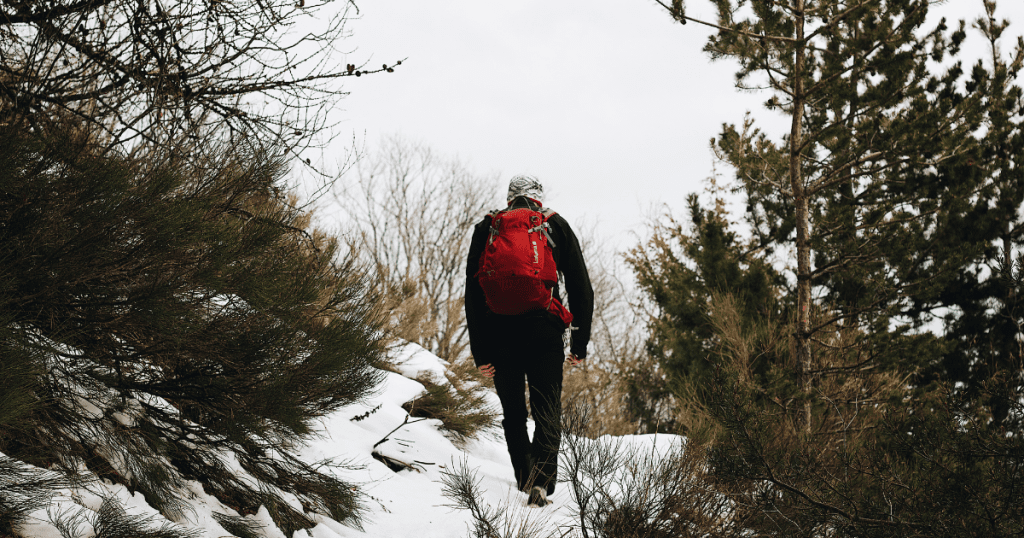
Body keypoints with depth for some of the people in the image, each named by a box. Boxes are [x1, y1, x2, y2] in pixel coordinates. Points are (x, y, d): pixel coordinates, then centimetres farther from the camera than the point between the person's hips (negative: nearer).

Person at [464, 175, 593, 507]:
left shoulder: (487, 229, 10)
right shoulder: (556, 226, 9)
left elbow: (473, 292, 4)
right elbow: (581, 287, 7)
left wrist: (480, 351, 6)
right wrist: (580, 344, 12)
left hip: (500, 333, 1)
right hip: (545, 331, -1)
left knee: (513, 412, 17)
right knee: (547, 411, 0)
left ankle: (525, 477, 18)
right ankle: (542, 478, -21)